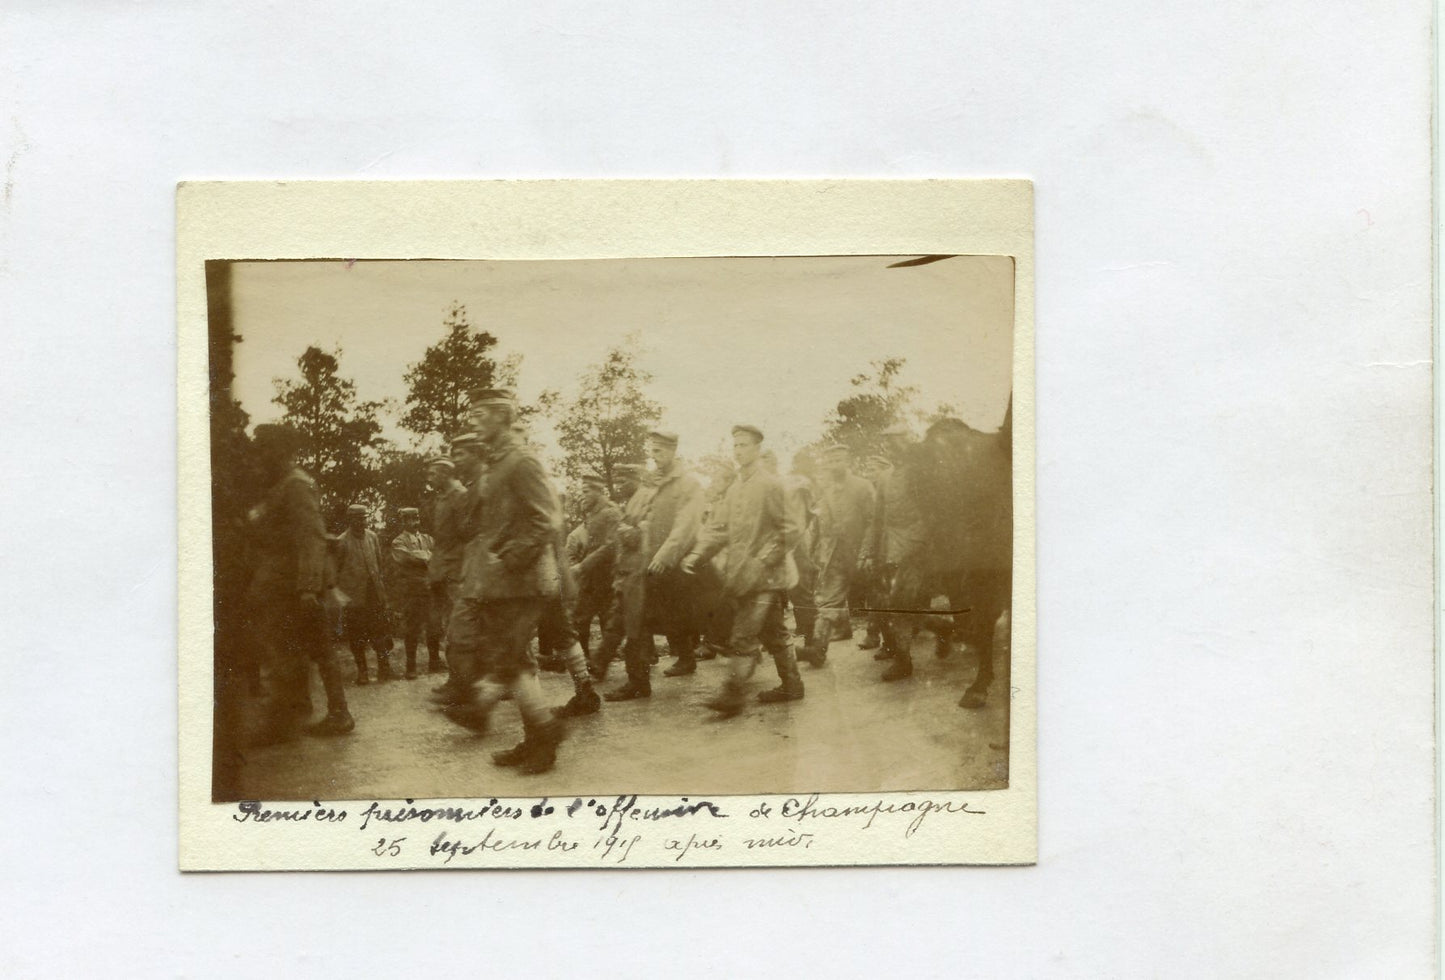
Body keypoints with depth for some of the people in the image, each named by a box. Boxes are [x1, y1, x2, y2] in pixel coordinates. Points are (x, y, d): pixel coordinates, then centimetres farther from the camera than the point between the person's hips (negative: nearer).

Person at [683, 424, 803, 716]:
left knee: (745, 636, -12)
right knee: (774, 634, 16)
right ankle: (791, 685, 26)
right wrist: (697, 554, -5)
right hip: (744, 578, 8)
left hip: (766, 577, -8)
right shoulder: (735, 488, 13)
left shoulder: (769, 485, -10)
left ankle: (733, 694, -12)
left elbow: (789, 531, -11)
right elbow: (719, 527, 10)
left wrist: (764, 561, -15)